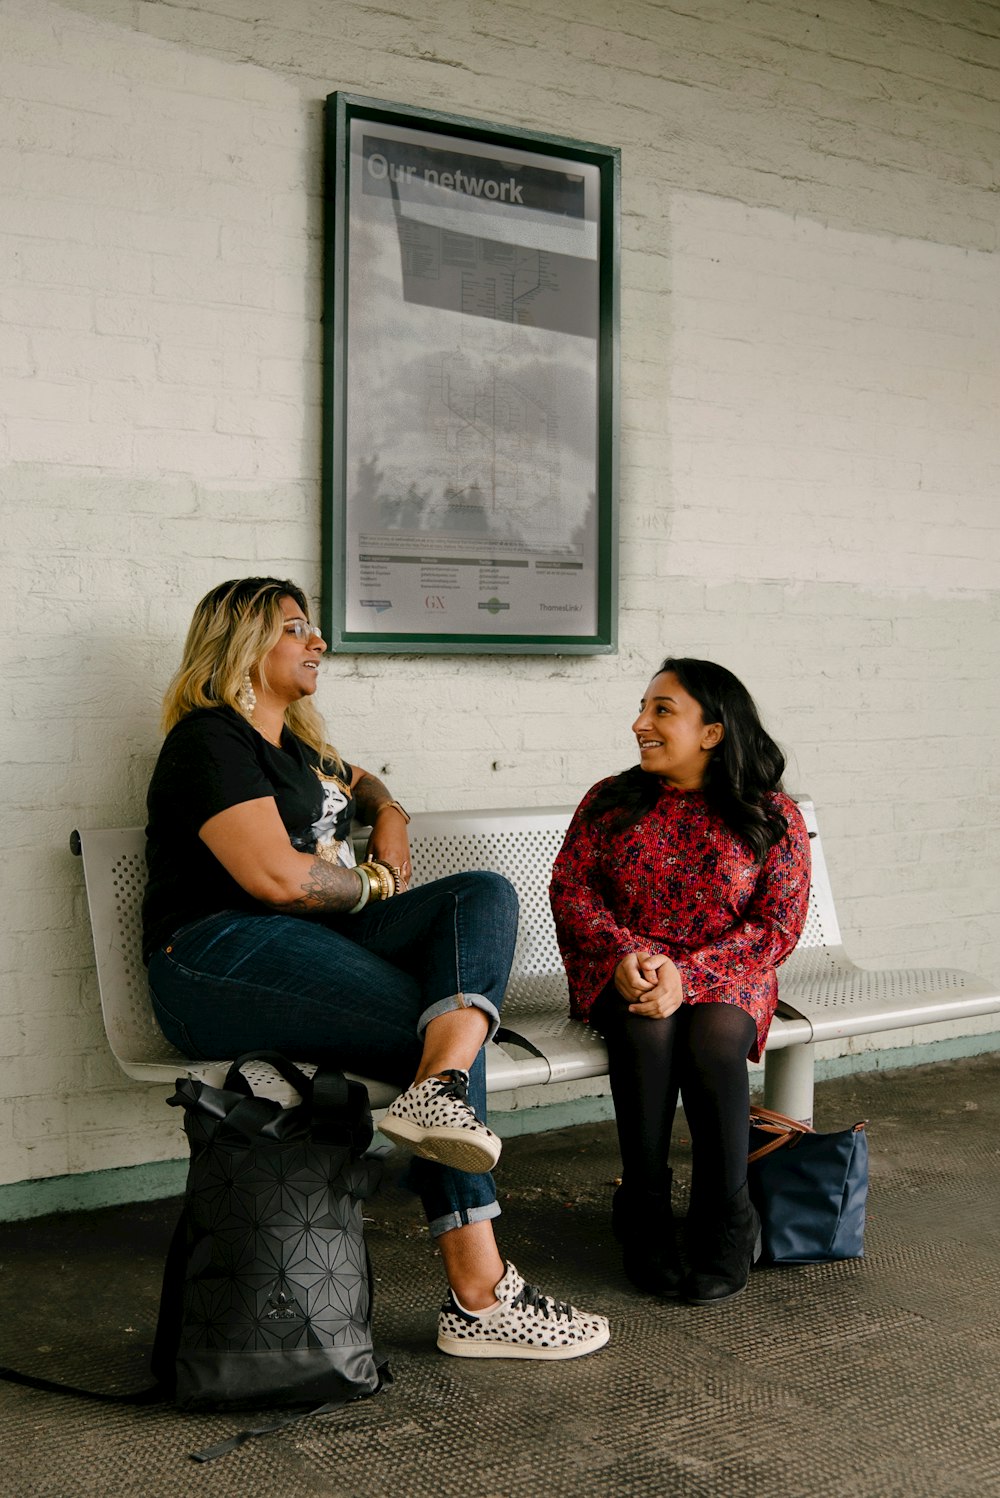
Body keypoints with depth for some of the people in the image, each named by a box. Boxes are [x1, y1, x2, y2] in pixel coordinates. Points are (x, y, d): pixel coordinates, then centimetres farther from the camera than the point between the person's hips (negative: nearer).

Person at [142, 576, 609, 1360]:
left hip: (316, 940, 9)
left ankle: (439, 1088, -33)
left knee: (487, 894, -12)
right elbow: (278, 876, -17)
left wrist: (388, 814, 22)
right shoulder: (210, 740, -5)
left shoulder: (296, 746, 24)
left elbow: (360, 781, 46)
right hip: (221, 960, -9)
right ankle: (479, 1296, -21)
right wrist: (378, 881, 1)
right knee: (443, 1033, -20)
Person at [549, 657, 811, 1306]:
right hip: (623, 972, 1)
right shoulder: (611, 801, 7)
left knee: (714, 1038, -33)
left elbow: (779, 924, -6)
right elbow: (571, 886, 2)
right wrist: (622, 953, -19)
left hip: (725, 977, -1)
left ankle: (727, 1228, -16)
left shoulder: (773, 816, 0)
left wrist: (686, 973, -21)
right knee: (649, 1031, -32)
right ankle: (646, 1217, -17)